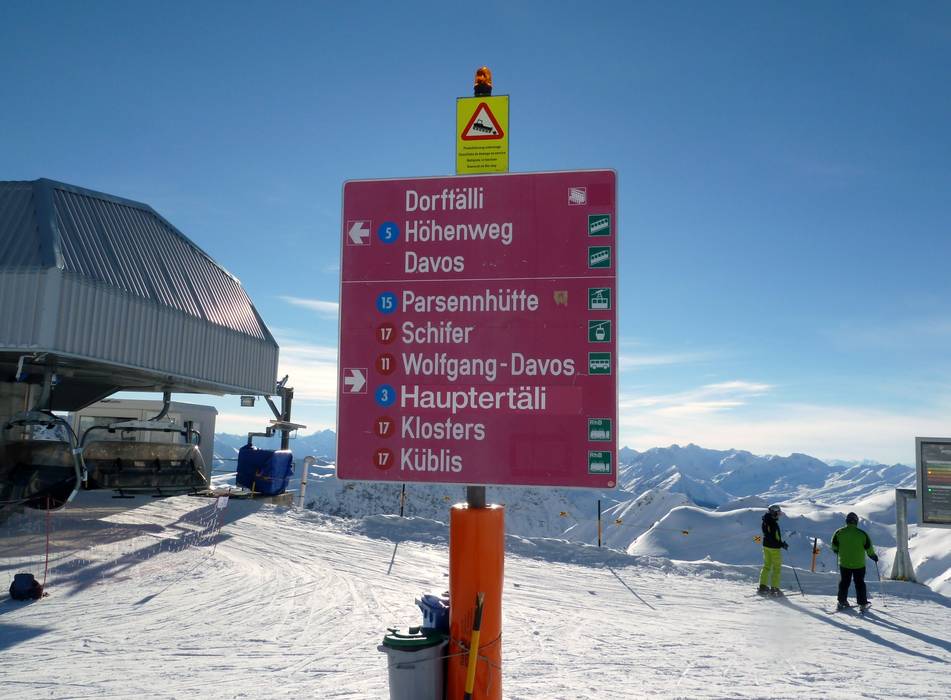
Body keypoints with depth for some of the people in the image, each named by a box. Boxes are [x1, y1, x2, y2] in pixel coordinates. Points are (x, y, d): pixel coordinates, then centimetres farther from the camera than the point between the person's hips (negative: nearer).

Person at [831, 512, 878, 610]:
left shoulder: (839, 532, -8)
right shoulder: (862, 534, -12)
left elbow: (834, 547, 0)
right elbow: (869, 548, -4)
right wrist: (874, 556, 15)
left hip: (844, 564, 1)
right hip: (859, 564, -1)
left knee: (844, 582, 15)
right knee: (860, 583, 13)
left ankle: (842, 602, 18)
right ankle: (862, 603, 16)